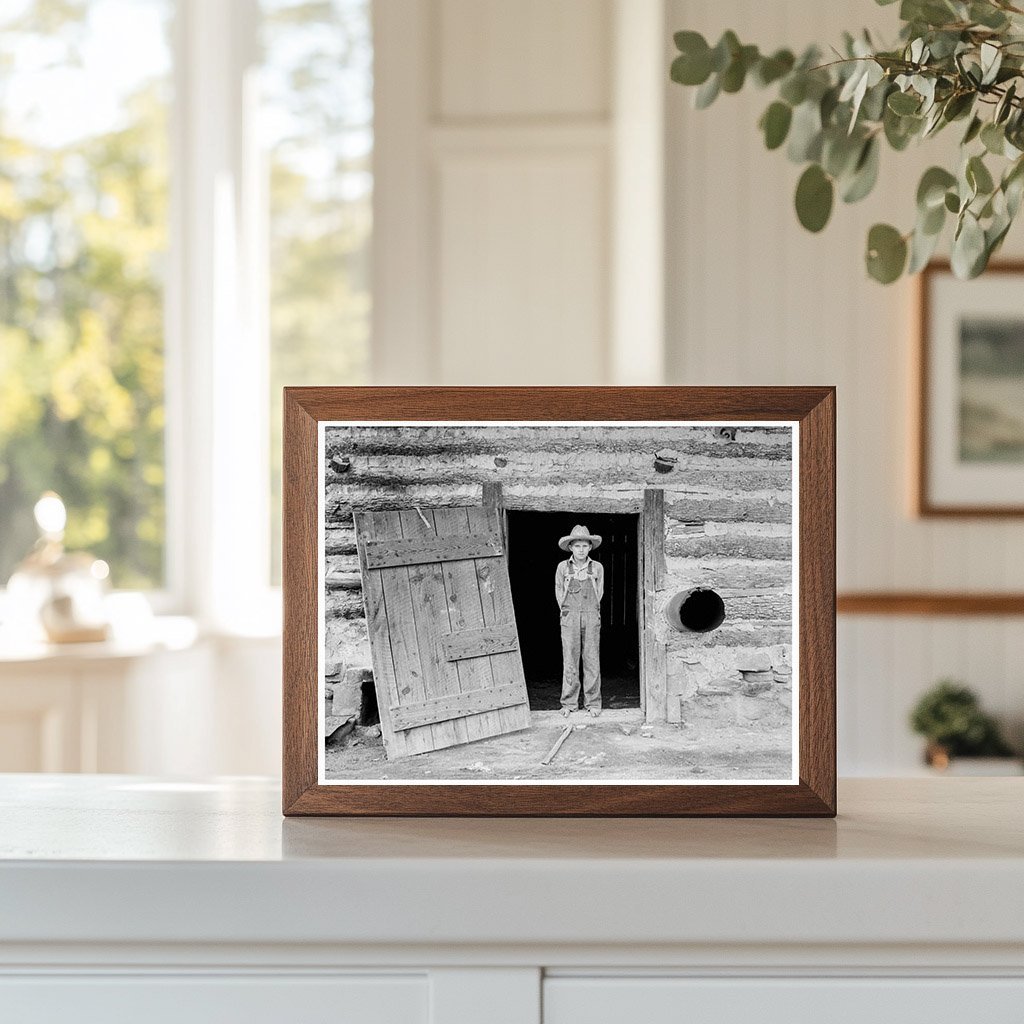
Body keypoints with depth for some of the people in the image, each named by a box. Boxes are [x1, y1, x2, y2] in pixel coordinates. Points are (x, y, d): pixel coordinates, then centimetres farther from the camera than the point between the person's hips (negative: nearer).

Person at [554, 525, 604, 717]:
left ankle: (592, 703, 5)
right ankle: (569, 703, 5)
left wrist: (590, 613, 8)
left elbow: (599, 592, 11)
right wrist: (566, 611, 6)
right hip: (569, 618, 0)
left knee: (592, 660, 1)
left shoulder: (597, 568, 4)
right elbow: (559, 591, 10)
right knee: (569, 660, 0)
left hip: (591, 617, 0)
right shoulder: (563, 567, 3)